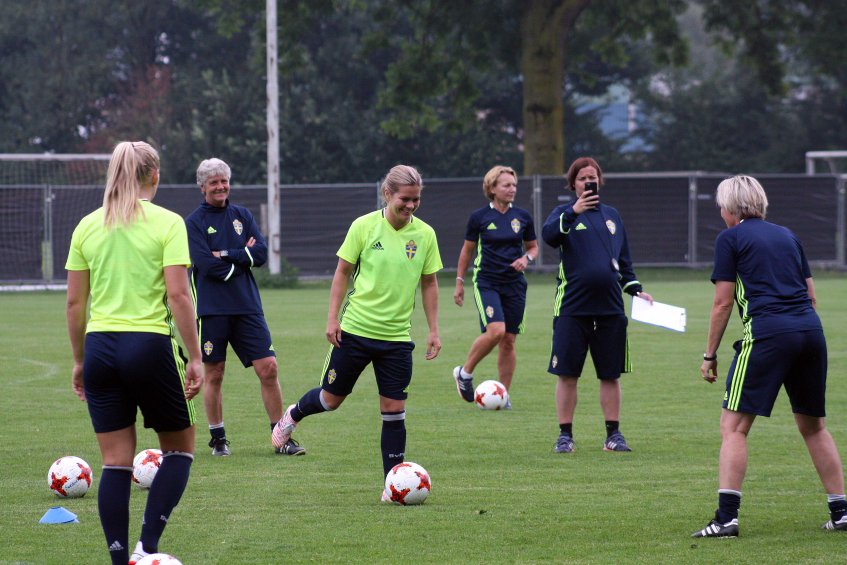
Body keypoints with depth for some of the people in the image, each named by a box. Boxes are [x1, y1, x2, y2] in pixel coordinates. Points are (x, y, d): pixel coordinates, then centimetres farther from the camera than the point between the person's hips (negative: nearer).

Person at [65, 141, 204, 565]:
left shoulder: (88, 225, 7)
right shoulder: (167, 223, -5)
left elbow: (75, 301, 8)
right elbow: (178, 295, -12)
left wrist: (79, 360, 17)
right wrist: (195, 358, -7)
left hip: (100, 345, 4)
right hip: (150, 345, -4)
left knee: (115, 462, 7)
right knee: (179, 448, 13)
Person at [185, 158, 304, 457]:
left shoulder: (242, 215, 11)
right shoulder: (193, 222, -2)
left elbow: (261, 253, -1)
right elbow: (207, 264, -14)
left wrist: (226, 255, -10)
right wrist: (243, 256, -5)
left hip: (247, 306, 3)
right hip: (211, 310, -3)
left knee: (268, 368, -3)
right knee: (214, 375, 3)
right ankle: (218, 439, 16)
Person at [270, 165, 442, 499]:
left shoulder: (424, 235, 0)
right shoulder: (364, 227, -7)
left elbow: (429, 284, 9)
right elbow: (342, 272, 0)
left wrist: (433, 330, 7)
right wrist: (333, 318, -5)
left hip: (396, 336, 2)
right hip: (355, 330, -2)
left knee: (394, 408, -2)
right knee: (331, 398, 10)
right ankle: (293, 415, 42)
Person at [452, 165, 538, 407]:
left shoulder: (523, 217, 5)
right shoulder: (479, 217, -2)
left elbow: (533, 247, 17)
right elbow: (467, 251, 7)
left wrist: (526, 258, -6)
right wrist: (459, 282, 8)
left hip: (514, 285, 3)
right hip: (486, 283, -3)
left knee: (508, 341, 2)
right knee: (495, 331, -22)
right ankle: (464, 373, 0)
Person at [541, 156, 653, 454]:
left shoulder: (611, 215, 15)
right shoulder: (565, 213, 3)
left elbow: (624, 260, 22)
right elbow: (548, 234, -19)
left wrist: (635, 289, 11)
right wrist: (573, 212, -31)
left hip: (610, 307, 3)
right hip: (572, 306, -3)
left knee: (610, 374, 5)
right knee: (567, 374, -2)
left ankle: (613, 434, 12)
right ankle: (565, 435, 7)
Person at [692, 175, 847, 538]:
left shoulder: (730, 239, 5)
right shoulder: (787, 235, 21)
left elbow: (723, 303, 1)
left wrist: (709, 355, 7)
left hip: (767, 333, -6)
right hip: (811, 330, 6)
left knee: (733, 426, -4)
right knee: (813, 425, 19)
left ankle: (727, 517, -14)